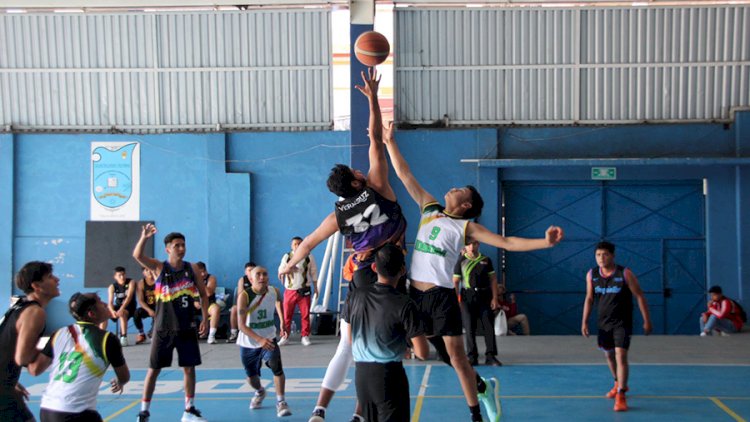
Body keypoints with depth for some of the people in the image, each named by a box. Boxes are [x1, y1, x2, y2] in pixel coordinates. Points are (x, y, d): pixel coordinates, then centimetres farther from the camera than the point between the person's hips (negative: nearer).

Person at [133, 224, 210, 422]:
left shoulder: (192, 268, 1)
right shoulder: (159, 267, -6)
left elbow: (203, 294, 8)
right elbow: (137, 255, -23)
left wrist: (205, 318, -2)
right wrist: (144, 238, -41)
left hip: (186, 328, 2)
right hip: (163, 328, -2)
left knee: (189, 368, 7)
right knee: (154, 369, 2)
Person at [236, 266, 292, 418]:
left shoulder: (274, 292, -11)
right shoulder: (244, 296, -23)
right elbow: (242, 325, -30)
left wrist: (282, 323, 16)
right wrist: (259, 340, -43)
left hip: (269, 339, 1)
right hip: (248, 343, -1)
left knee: (276, 366, -24)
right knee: (252, 377, 14)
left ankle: (280, 402, -10)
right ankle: (260, 392, 49)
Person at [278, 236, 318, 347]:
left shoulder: (309, 257, 4)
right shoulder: (286, 257, 6)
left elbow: (314, 272, 9)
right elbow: (281, 270, 12)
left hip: (304, 290, 0)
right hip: (290, 291, 0)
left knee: (305, 315, 2)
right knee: (286, 315, -1)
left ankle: (305, 336, 11)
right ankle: (285, 337, 6)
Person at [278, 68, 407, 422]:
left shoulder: (339, 216, 2)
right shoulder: (377, 188, -7)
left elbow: (308, 243, 15)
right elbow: (376, 139, -4)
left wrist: (291, 264, 34)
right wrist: (373, 98, 2)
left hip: (363, 279, 3)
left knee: (346, 347, 11)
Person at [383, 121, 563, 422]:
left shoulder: (466, 227, -2)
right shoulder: (429, 208, 11)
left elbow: (507, 243, -8)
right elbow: (405, 175, 13)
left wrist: (545, 242, -20)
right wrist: (389, 142, 11)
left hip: (442, 296, -5)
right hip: (415, 293, 5)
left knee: (456, 357, -6)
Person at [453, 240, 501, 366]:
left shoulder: (486, 260, 7)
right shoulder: (461, 261, 2)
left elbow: (493, 279, 9)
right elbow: (455, 281, 1)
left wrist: (494, 298, 1)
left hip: (484, 295, 2)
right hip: (467, 296, -1)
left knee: (489, 326, 0)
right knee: (470, 328, 1)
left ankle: (490, 356, 6)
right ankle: (472, 357, 8)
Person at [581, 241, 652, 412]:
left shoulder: (625, 274, -15)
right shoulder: (591, 275, -3)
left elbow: (639, 296, -9)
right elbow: (589, 298, 8)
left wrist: (647, 320, -9)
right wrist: (584, 321, 4)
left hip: (622, 322, -5)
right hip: (603, 323, 5)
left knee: (621, 356, -16)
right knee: (609, 355, 20)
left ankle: (620, 396, -13)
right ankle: (619, 384, 45)